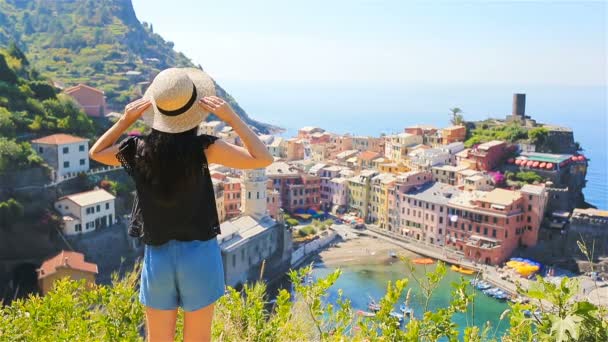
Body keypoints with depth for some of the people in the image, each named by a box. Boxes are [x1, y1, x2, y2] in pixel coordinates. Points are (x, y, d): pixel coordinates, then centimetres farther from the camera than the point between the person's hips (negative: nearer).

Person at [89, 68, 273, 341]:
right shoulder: (203, 148, -17)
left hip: (157, 255, 3)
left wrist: (125, 120, 5)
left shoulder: (138, 149, -7)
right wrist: (232, 118, -13)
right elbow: (262, 159, -14)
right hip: (199, 254, -2)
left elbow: (95, 153, 14)